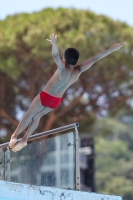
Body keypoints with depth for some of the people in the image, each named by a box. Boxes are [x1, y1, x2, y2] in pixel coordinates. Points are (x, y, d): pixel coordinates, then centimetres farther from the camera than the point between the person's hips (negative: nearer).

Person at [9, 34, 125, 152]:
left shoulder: (63, 70, -30)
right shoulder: (79, 71, -15)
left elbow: (56, 56, -50)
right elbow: (95, 58, -15)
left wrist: (54, 44, -67)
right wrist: (112, 49, -11)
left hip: (46, 96, -6)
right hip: (56, 101, 6)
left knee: (29, 115, 11)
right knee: (37, 116, 21)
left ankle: (15, 136, 20)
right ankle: (24, 140, 24)